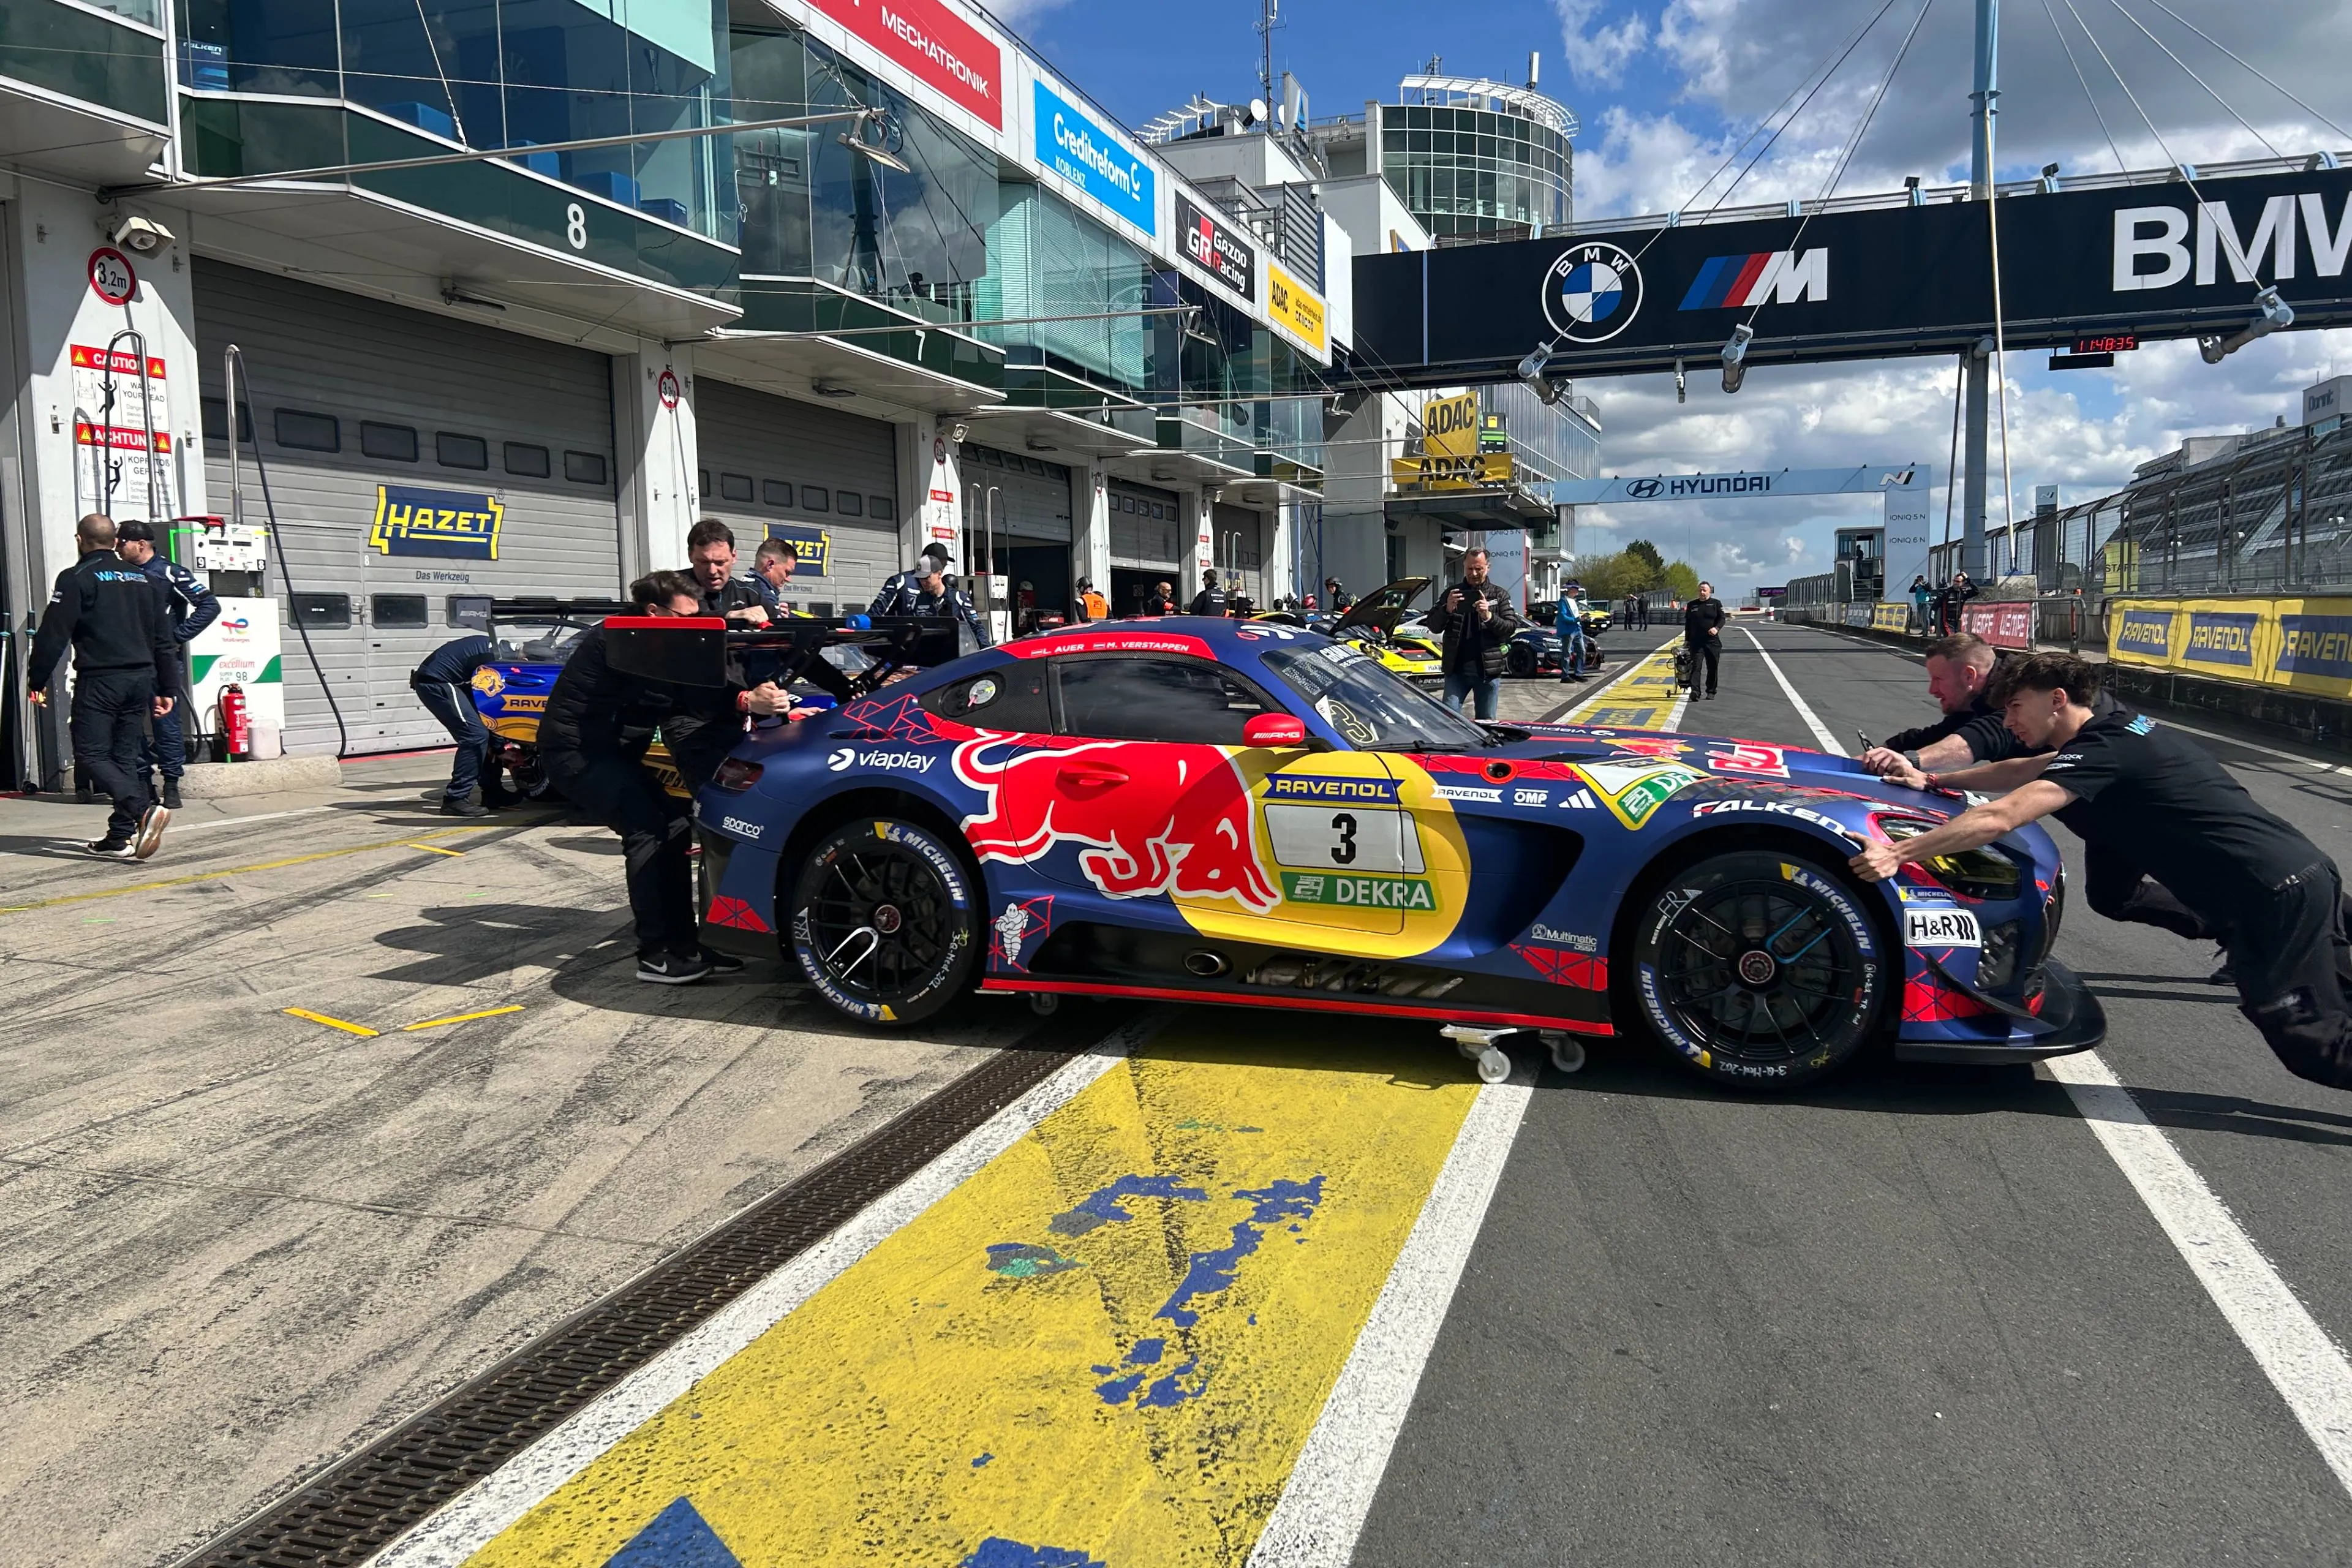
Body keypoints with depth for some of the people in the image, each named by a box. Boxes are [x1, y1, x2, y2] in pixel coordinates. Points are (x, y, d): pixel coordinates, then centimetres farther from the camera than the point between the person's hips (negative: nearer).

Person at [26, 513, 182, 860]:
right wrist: (168, 689, 19)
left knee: (90, 754, -4)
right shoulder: (144, 579, 15)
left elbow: (53, 635, -7)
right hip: (141, 680, 6)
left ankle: (144, 809, -25)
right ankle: (121, 837, 8)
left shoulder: (76, 578, -3)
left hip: (99, 681, -6)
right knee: (125, 756, 10)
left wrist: (37, 680, 2)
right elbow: (164, 639, 16)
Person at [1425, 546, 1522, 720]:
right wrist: (1447, 609, -17)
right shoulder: (1452, 593, 10)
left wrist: (1489, 616, -20)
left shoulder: (1499, 595, 8)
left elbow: (1512, 627, -2)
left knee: (1486, 723, 6)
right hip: (1456, 669, 0)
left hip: (1488, 670, 0)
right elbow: (1433, 626, 3)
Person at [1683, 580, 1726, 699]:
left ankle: (1711, 691, 16)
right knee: (1696, 665, -11)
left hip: (1712, 641, -1)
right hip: (1696, 641, 1)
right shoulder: (1692, 605, 11)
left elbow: (1722, 619, 2)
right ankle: (1695, 691, -19)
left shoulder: (1716, 603, 6)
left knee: (1712, 667, 5)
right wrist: (1687, 639, 12)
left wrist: (1717, 628, -19)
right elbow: (1688, 623, 15)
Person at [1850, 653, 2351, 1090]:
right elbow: (2024, 771, 25)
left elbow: (1999, 818, -28)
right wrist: (1936, 780, 21)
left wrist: (1896, 854, -29)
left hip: (2277, 896, -9)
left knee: (2310, 1040, -2)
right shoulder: (2118, 727, 11)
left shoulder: (2104, 752, -17)